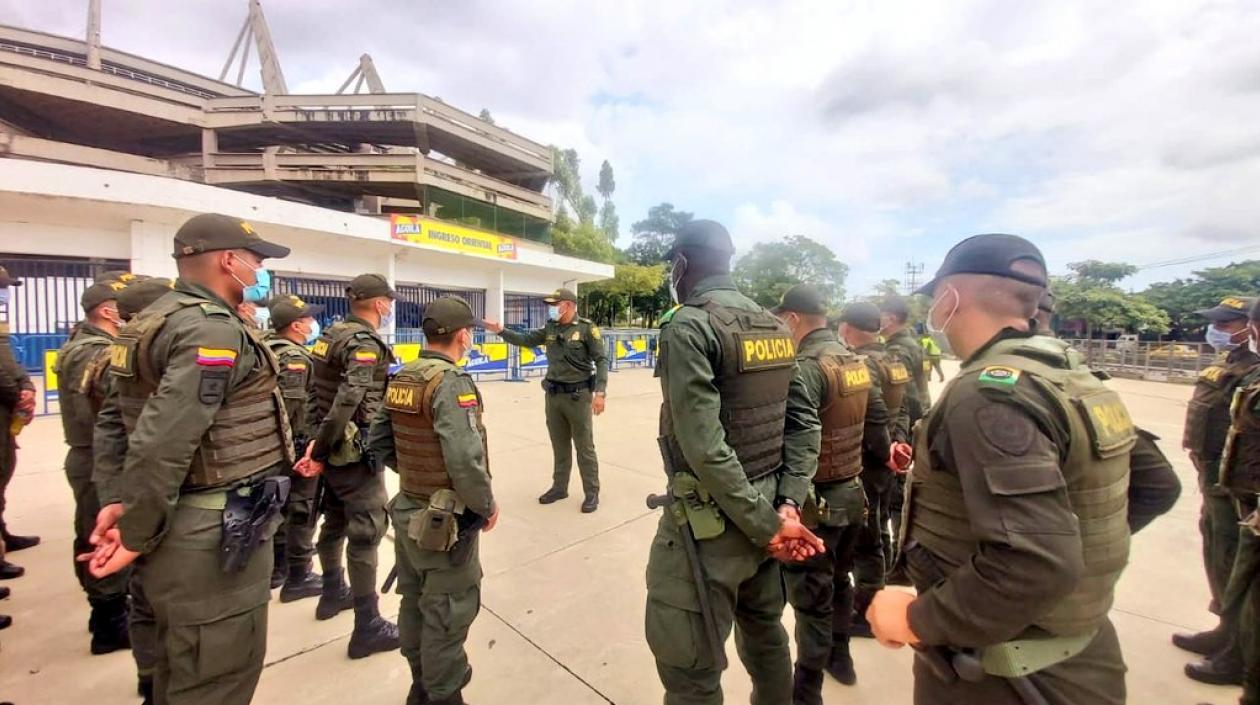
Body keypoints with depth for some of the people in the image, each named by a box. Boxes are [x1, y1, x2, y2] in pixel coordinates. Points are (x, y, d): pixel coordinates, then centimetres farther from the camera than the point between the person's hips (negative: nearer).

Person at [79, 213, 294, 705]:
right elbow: (162, 445, -25)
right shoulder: (214, 329, -20)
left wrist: (118, 501, 8)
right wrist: (137, 537, -14)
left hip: (183, 522, 10)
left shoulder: (153, 321, 12)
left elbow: (112, 420, 14)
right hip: (215, 533, -10)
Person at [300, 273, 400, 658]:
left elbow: (319, 391, 12)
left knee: (334, 523, 23)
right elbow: (347, 401, -28)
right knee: (365, 535, -3)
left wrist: (318, 441, 11)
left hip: (333, 449, 10)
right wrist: (320, 450, -20)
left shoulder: (332, 334, 9)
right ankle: (368, 628, 6)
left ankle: (332, 593, 42)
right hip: (356, 451, -10)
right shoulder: (364, 343, -19)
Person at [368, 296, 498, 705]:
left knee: (416, 601, 23)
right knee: (449, 610, 10)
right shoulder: (451, 382, -23)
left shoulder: (400, 379, 2)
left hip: (407, 509, 9)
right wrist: (486, 506, -16)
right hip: (445, 517, -9)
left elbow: (378, 443, 10)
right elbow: (465, 459, -30)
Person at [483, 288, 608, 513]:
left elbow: (601, 360, -12)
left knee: (584, 447, 4)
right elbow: (525, 340, 15)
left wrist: (600, 392, -20)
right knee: (559, 445, 17)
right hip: (553, 395, 6)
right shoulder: (550, 329, 7)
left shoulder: (587, 328, -11)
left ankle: (592, 493, 16)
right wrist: (501, 331, 2)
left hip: (578, 395, -5)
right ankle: (559, 487, 31)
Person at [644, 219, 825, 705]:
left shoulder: (689, 326, -17)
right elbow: (805, 422, 4)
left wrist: (767, 525, -14)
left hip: (711, 517, -8)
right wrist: (787, 505, -2)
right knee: (765, 633, 27)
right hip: (764, 506, 8)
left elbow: (705, 448, -23)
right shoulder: (775, 326, 7)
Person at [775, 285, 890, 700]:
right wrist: (885, 457, 27)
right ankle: (840, 657, 47)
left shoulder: (805, 368, -23)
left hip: (818, 499, -8)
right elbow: (877, 426, 11)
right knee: (839, 580, 26)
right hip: (853, 492, 8)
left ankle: (806, 691, 25)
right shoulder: (860, 364, 3)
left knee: (811, 599, 7)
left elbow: (799, 445, -32)